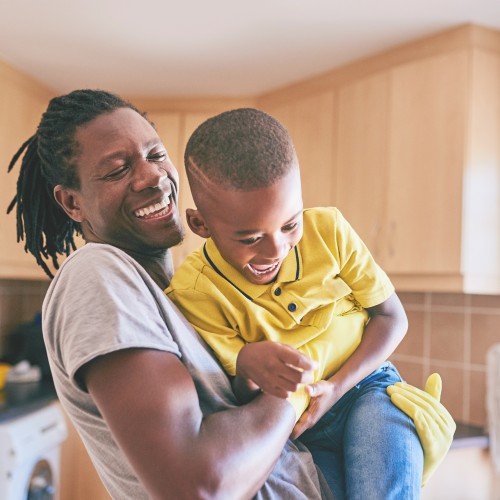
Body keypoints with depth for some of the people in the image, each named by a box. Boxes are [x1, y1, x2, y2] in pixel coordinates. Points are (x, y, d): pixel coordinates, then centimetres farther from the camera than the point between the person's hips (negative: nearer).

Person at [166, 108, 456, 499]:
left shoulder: (328, 229, -11)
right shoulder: (193, 293, -17)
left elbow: (391, 317, -2)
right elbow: (239, 406, -9)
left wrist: (336, 387, -16)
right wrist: (246, 367, -34)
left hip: (364, 386, 1)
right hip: (286, 424, 0)